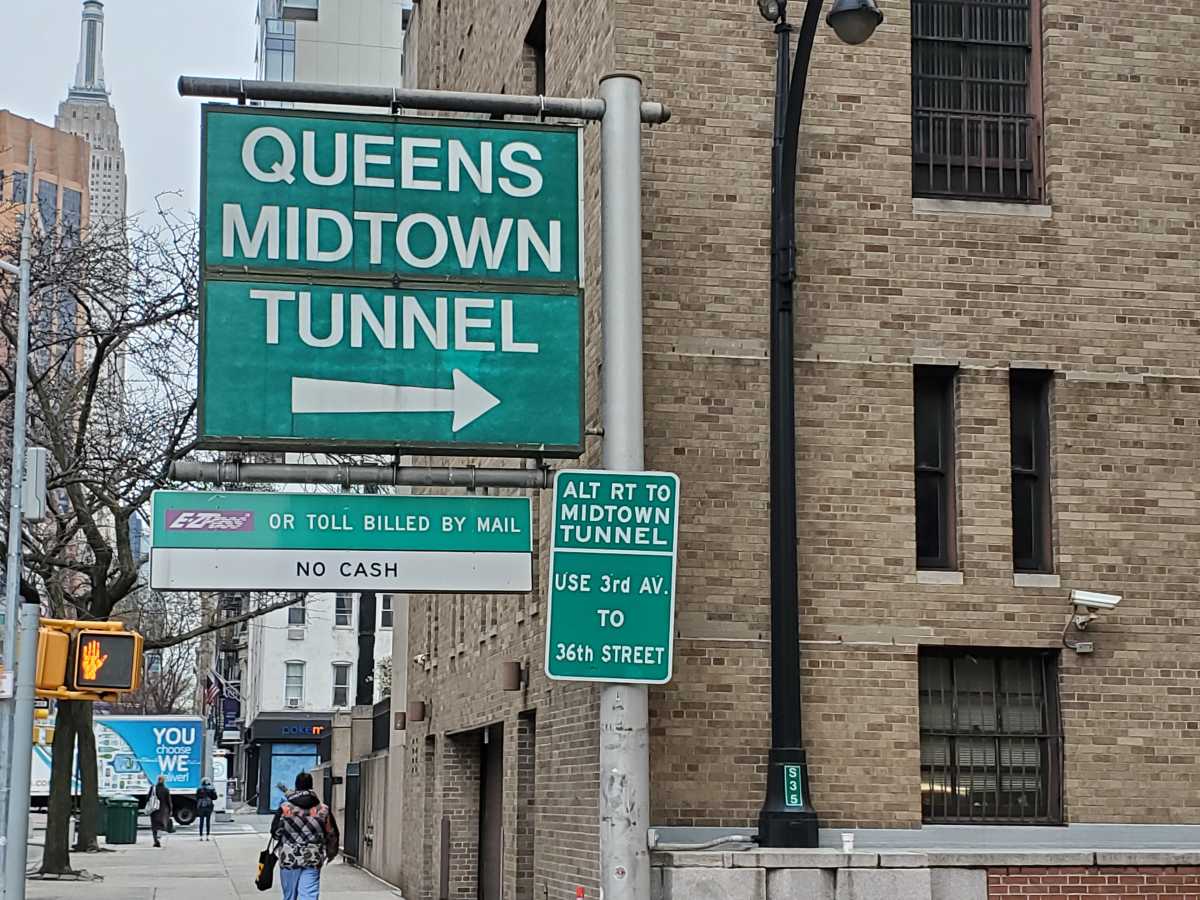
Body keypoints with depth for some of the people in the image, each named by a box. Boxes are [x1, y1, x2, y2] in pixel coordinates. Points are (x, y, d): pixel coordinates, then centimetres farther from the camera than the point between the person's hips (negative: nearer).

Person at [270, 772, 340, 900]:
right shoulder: (323, 810, 0)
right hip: (313, 860, 1)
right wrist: (329, 854, 25)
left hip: (289, 859, -1)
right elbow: (332, 835, 8)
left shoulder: (285, 808, -7)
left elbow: (275, 832, -1)